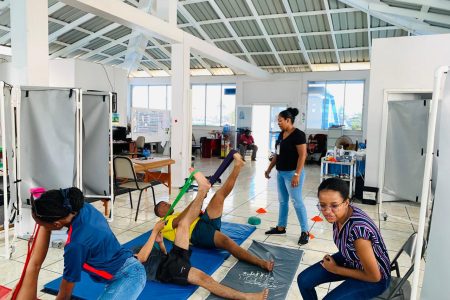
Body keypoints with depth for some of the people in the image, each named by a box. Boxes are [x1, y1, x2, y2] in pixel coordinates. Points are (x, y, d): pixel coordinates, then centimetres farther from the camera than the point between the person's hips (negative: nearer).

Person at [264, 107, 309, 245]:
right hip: (281, 173, 9)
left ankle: (305, 232, 9)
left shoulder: (298, 135, -14)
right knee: (282, 201, 15)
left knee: (297, 201, -3)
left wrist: (297, 175, -24)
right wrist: (269, 169, 16)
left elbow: (302, 156, -19)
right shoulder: (281, 134, 11)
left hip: (292, 173, -8)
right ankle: (281, 227, 27)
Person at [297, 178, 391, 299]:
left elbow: (374, 276, -25)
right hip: (350, 260, 7)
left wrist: (336, 269, -15)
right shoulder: (340, 213, -18)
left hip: (375, 278, -6)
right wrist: (333, 260, 5)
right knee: (303, 280, 0)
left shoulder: (358, 229, -39)